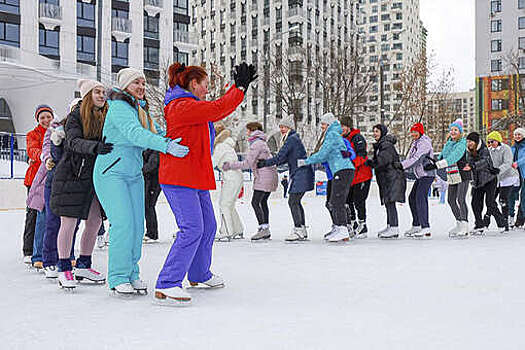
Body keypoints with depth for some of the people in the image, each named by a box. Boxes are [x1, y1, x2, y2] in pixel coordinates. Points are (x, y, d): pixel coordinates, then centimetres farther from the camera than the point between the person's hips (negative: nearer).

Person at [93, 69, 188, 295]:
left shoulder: (141, 110, 14)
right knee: (123, 223, -14)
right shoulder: (119, 107, -14)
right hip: (111, 173, -8)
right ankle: (118, 278, -2)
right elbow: (135, 134, -31)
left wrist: (176, 142, -9)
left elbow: (156, 134, 11)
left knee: (138, 225, 2)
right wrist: (166, 145, -43)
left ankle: (132, 273, 15)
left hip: (134, 175, 8)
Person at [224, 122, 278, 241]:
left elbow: (247, 164, -16)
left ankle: (263, 228, -12)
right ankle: (266, 230, 15)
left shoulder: (256, 144, -13)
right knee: (263, 202, 13)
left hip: (263, 177, -10)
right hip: (269, 177, 10)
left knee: (255, 202, -9)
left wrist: (230, 165, -9)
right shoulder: (261, 142, 19)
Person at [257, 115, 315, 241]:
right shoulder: (293, 138, 18)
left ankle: (298, 230, -12)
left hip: (301, 174, -10)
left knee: (293, 201, -11)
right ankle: (302, 230, 16)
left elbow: (279, 158, -16)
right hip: (299, 174, 10)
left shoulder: (291, 139, -13)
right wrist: (265, 162, 15)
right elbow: (286, 159, 21)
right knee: (296, 202, 12)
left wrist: (263, 164, -7)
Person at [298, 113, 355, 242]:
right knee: (334, 202, 11)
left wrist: (305, 162, -3)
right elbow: (327, 157, 23)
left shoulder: (332, 134, -6)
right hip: (340, 172, 10)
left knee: (337, 201, -11)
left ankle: (343, 231, -11)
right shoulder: (334, 134, 23)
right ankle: (337, 229, 15)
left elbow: (322, 155, -11)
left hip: (343, 171, -10)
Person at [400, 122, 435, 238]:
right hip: (420, 176, 10)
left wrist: (401, 165, -28)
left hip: (427, 174, -10)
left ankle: (425, 228, -22)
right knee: (412, 198, 13)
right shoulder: (415, 143, 17)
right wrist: (401, 166, -1)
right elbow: (410, 159, 16)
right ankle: (416, 226, 23)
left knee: (420, 198, -18)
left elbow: (416, 159, -25)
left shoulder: (424, 143, -14)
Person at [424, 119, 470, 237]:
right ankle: (459, 224, 23)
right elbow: (443, 156, 12)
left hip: (462, 174, -8)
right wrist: (435, 161, -10)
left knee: (461, 199, -15)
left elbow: (452, 158, -26)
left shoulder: (462, 144, -12)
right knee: (451, 200, 10)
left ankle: (464, 227, -14)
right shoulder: (448, 143, 13)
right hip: (452, 176, 8)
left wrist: (436, 165, -33)